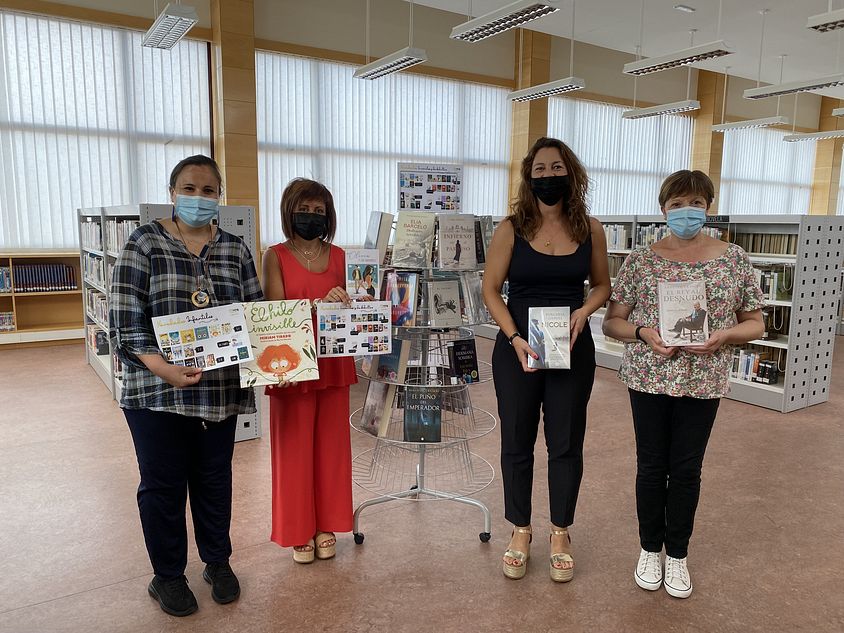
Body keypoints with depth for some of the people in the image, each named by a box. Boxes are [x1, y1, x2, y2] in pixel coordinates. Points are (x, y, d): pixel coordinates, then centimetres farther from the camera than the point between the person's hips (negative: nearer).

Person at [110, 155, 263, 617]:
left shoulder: (235, 249, 6)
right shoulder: (144, 244, -3)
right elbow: (125, 321, -10)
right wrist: (164, 368, -23)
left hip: (221, 390, 3)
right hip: (156, 390, -2)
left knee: (215, 478, 16)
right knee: (163, 483, 10)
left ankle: (218, 562, 36)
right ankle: (167, 575, 31)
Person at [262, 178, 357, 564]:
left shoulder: (337, 255, 8)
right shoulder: (276, 256, -3)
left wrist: (343, 307, -8)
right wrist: (320, 303, -25)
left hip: (333, 362, 4)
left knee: (330, 444, 10)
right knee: (295, 447, 5)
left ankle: (326, 525, 27)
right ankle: (299, 530, 22)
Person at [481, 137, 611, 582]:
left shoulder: (590, 230, 0)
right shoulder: (511, 229, -6)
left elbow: (602, 285, 10)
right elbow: (491, 290, -4)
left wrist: (584, 311, -11)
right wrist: (515, 338, -17)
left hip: (573, 350, 1)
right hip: (517, 349, -1)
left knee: (566, 444, 10)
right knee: (516, 442, 10)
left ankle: (560, 533, 31)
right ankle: (520, 530, 30)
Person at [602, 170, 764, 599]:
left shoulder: (734, 259, 1)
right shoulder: (640, 261, -2)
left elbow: (755, 323, 6)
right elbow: (611, 322, 1)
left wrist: (723, 336, -15)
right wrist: (644, 332, -19)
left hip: (703, 382, 1)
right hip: (649, 378, 0)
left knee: (686, 469, 10)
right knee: (651, 466, 10)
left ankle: (677, 555, 31)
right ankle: (650, 549, 31)